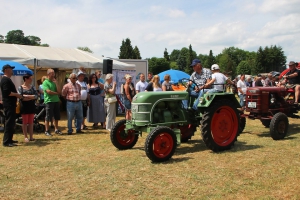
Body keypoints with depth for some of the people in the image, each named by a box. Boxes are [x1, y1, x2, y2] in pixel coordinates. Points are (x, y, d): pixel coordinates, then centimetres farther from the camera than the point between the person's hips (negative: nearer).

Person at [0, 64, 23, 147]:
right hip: (9, 104, -11)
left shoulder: (7, 79, 18)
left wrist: (17, 95, 13)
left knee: (11, 122, 15)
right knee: (9, 122, -9)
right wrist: (17, 95, -14)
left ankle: (9, 139, 23)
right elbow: (7, 92, -24)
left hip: (10, 104, 11)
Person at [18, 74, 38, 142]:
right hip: (24, 106, -4)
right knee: (25, 122, 1)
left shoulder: (32, 87, 9)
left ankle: (31, 136, 11)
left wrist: (26, 96, -13)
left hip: (32, 106, 4)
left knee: (31, 122, 6)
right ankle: (25, 137, 7)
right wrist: (31, 97, -10)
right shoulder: (20, 88, -2)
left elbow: (36, 96, -2)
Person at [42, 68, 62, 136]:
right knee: (48, 117, -2)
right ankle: (47, 131, 6)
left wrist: (56, 82, 0)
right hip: (49, 101, -6)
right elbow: (48, 91, -16)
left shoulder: (54, 82, 15)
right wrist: (56, 93, -3)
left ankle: (56, 129, 21)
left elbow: (59, 91, 5)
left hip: (56, 101, 7)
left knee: (57, 117, 11)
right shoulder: (45, 82, -4)